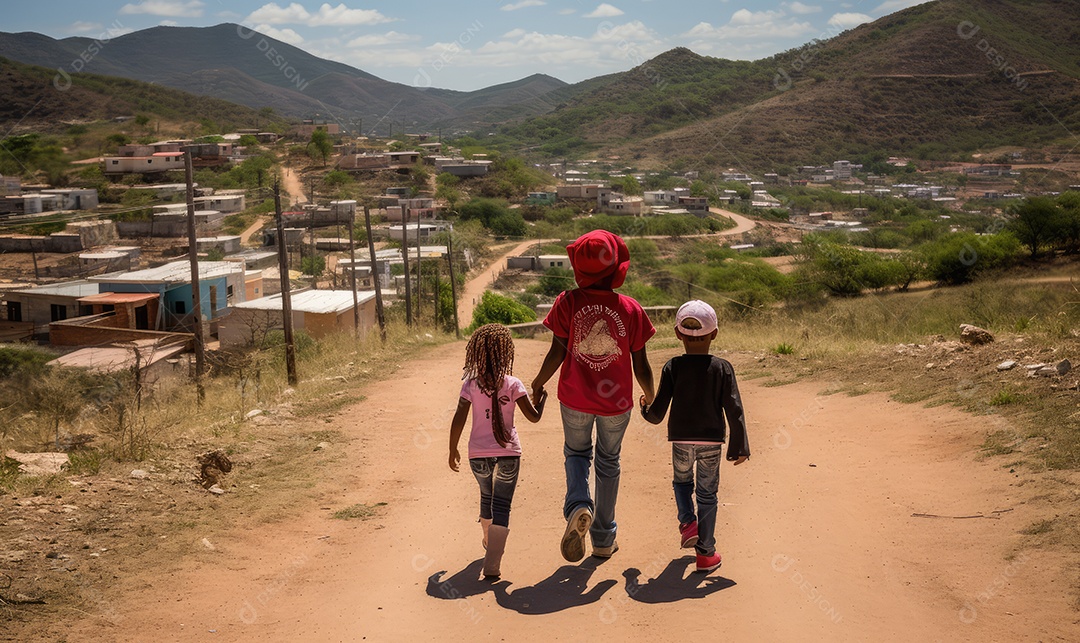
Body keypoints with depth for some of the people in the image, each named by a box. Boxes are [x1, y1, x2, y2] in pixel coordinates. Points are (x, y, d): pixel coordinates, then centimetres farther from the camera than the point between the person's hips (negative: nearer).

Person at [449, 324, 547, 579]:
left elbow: (458, 421, -7)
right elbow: (533, 416, -6)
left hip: (479, 454, 2)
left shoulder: (471, 384, -5)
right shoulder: (513, 385, -8)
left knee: (487, 498, 26)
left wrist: (452, 450, 5)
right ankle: (492, 564, -9)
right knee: (501, 506, 1)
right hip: (508, 453, -2)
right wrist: (541, 397, 14)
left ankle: (490, 542, 50)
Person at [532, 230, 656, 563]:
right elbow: (640, 365, -6)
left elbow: (557, 352, -10)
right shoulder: (631, 309, -11)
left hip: (575, 399, 0)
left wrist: (538, 384, 8)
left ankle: (578, 506, -8)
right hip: (616, 402, 0)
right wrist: (650, 398, 13)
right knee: (608, 463, 20)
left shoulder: (567, 302, -13)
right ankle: (604, 540, 29)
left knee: (577, 453, 23)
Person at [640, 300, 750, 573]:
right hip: (711, 440, 0)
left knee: (682, 482, 27)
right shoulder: (722, 368, -6)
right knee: (707, 493, 10)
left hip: (680, 440, 0)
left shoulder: (672, 367, -6)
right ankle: (706, 553, 13)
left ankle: (687, 521, 5)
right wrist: (740, 447, 0)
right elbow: (734, 410, -8)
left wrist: (645, 407, 17)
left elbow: (657, 413, -6)